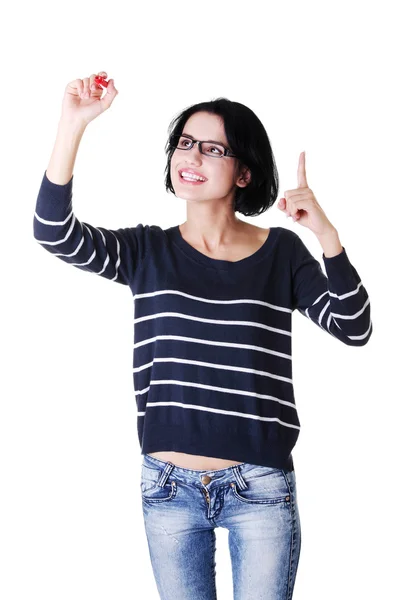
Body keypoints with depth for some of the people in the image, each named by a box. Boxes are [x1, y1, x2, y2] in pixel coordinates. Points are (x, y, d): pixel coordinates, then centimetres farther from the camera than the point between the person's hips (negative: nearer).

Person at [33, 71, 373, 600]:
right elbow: (54, 233, -13)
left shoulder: (281, 252, 0)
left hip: (261, 488, -1)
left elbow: (353, 329, -7)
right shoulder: (148, 251, 1)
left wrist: (325, 233, -19)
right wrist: (74, 122, -22)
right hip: (169, 486, 1)